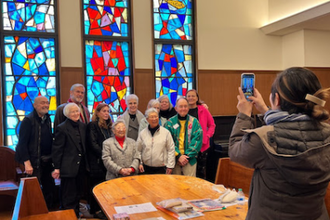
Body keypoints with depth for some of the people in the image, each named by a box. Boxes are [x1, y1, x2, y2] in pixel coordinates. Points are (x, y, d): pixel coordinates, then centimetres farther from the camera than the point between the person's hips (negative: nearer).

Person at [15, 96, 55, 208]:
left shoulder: (47, 119, 7)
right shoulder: (28, 120, -13)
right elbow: (22, 143, -16)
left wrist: (52, 157, 9)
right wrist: (27, 163, -20)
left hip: (47, 160, 7)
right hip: (34, 161, -7)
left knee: (49, 187, 14)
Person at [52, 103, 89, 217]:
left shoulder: (83, 126, 8)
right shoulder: (62, 128, -11)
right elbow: (57, 149, -10)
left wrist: (86, 163, 10)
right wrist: (56, 168, -11)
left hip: (80, 166, 6)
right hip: (68, 167, -6)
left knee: (78, 194, 17)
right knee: (68, 196, 3)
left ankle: (76, 214, 31)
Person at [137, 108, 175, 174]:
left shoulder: (166, 132, 0)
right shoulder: (142, 133, 6)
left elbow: (171, 150, 0)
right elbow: (138, 150, 11)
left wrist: (170, 166, -3)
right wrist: (140, 163, 3)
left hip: (161, 168, -2)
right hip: (146, 168, 2)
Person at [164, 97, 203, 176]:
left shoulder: (194, 121, 2)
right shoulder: (170, 122, 2)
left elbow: (197, 140, -4)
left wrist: (187, 155, -11)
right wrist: (178, 156, -13)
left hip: (190, 159, 0)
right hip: (174, 159, 1)